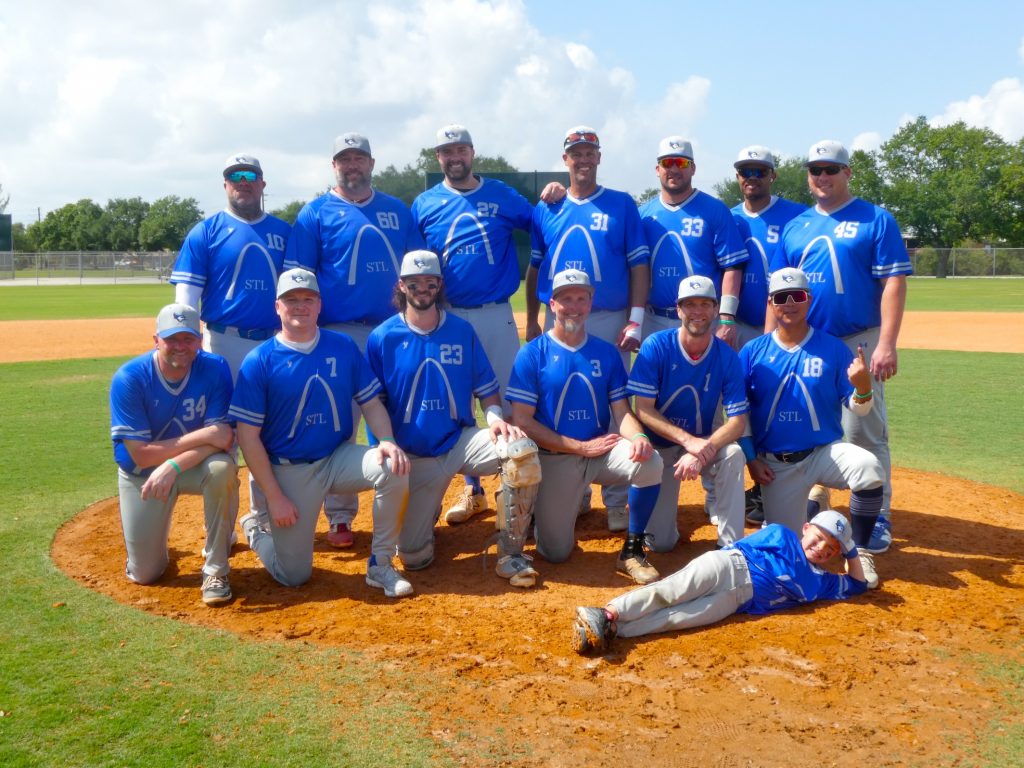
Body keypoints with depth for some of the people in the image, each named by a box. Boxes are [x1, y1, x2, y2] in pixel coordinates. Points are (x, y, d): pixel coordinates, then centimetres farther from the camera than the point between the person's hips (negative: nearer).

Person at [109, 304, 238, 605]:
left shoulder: (215, 369, -18)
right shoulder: (129, 378, -22)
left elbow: (224, 437, -24)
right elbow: (140, 455, -24)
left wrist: (173, 466, -36)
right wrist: (200, 437, -29)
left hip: (195, 465, 1)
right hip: (143, 472, 0)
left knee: (223, 469, -36)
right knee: (144, 574, -2)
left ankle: (215, 569, -17)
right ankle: (148, 528, 35)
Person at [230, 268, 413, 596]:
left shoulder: (344, 347, 0)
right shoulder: (259, 361, -10)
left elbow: (370, 402, 3)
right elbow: (248, 436, -10)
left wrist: (387, 441, -18)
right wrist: (274, 497, -14)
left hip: (338, 458, 3)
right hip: (289, 471, -2)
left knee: (393, 468, -27)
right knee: (294, 575, -1)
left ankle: (380, 565, -8)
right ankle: (256, 529, 34)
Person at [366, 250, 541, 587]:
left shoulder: (462, 331, 2)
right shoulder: (382, 338, -3)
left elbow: (486, 389, 5)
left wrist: (495, 418, -15)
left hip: (461, 442, 1)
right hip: (412, 455, -1)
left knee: (522, 449, -30)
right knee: (413, 557, -5)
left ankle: (511, 554, -14)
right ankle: (425, 510, 33)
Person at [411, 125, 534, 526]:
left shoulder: (502, 195, 5)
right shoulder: (424, 204, 6)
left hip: (496, 315, -1)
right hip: (448, 317, 1)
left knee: (507, 399, 2)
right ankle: (472, 490, 22)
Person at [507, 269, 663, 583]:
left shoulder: (607, 353, 4)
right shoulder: (532, 354, -6)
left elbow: (622, 411, 2)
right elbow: (522, 421, -11)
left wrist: (637, 436, -23)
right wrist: (581, 447, -16)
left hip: (602, 450, 3)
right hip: (554, 458, -2)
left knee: (649, 461, -28)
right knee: (556, 553, -6)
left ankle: (632, 550, -9)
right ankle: (541, 510, 31)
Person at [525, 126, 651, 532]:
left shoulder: (621, 204, 3)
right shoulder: (546, 209, 11)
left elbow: (639, 265, 0)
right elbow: (535, 267, 15)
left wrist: (635, 320, -9)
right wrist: (531, 321, 10)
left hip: (610, 322, -2)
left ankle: (616, 502, 9)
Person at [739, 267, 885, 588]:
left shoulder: (833, 348, -3)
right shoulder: (753, 352, -1)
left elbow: (857, 409, -2)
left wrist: (863, 387, -25)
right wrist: (751, 459, -2)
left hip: (825, 451, -1)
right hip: (774, 464, 1)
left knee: (869, 468, -32)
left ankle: (859, 551, -10)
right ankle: (809, 505, 35)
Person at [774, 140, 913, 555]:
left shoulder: (876, 220, 0)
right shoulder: (795, 227, 13)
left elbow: (893, 284, -8)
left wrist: (886, 344, -17)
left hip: (858, 344, -4)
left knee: (864, 432, -5)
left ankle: (876, 517, 6)